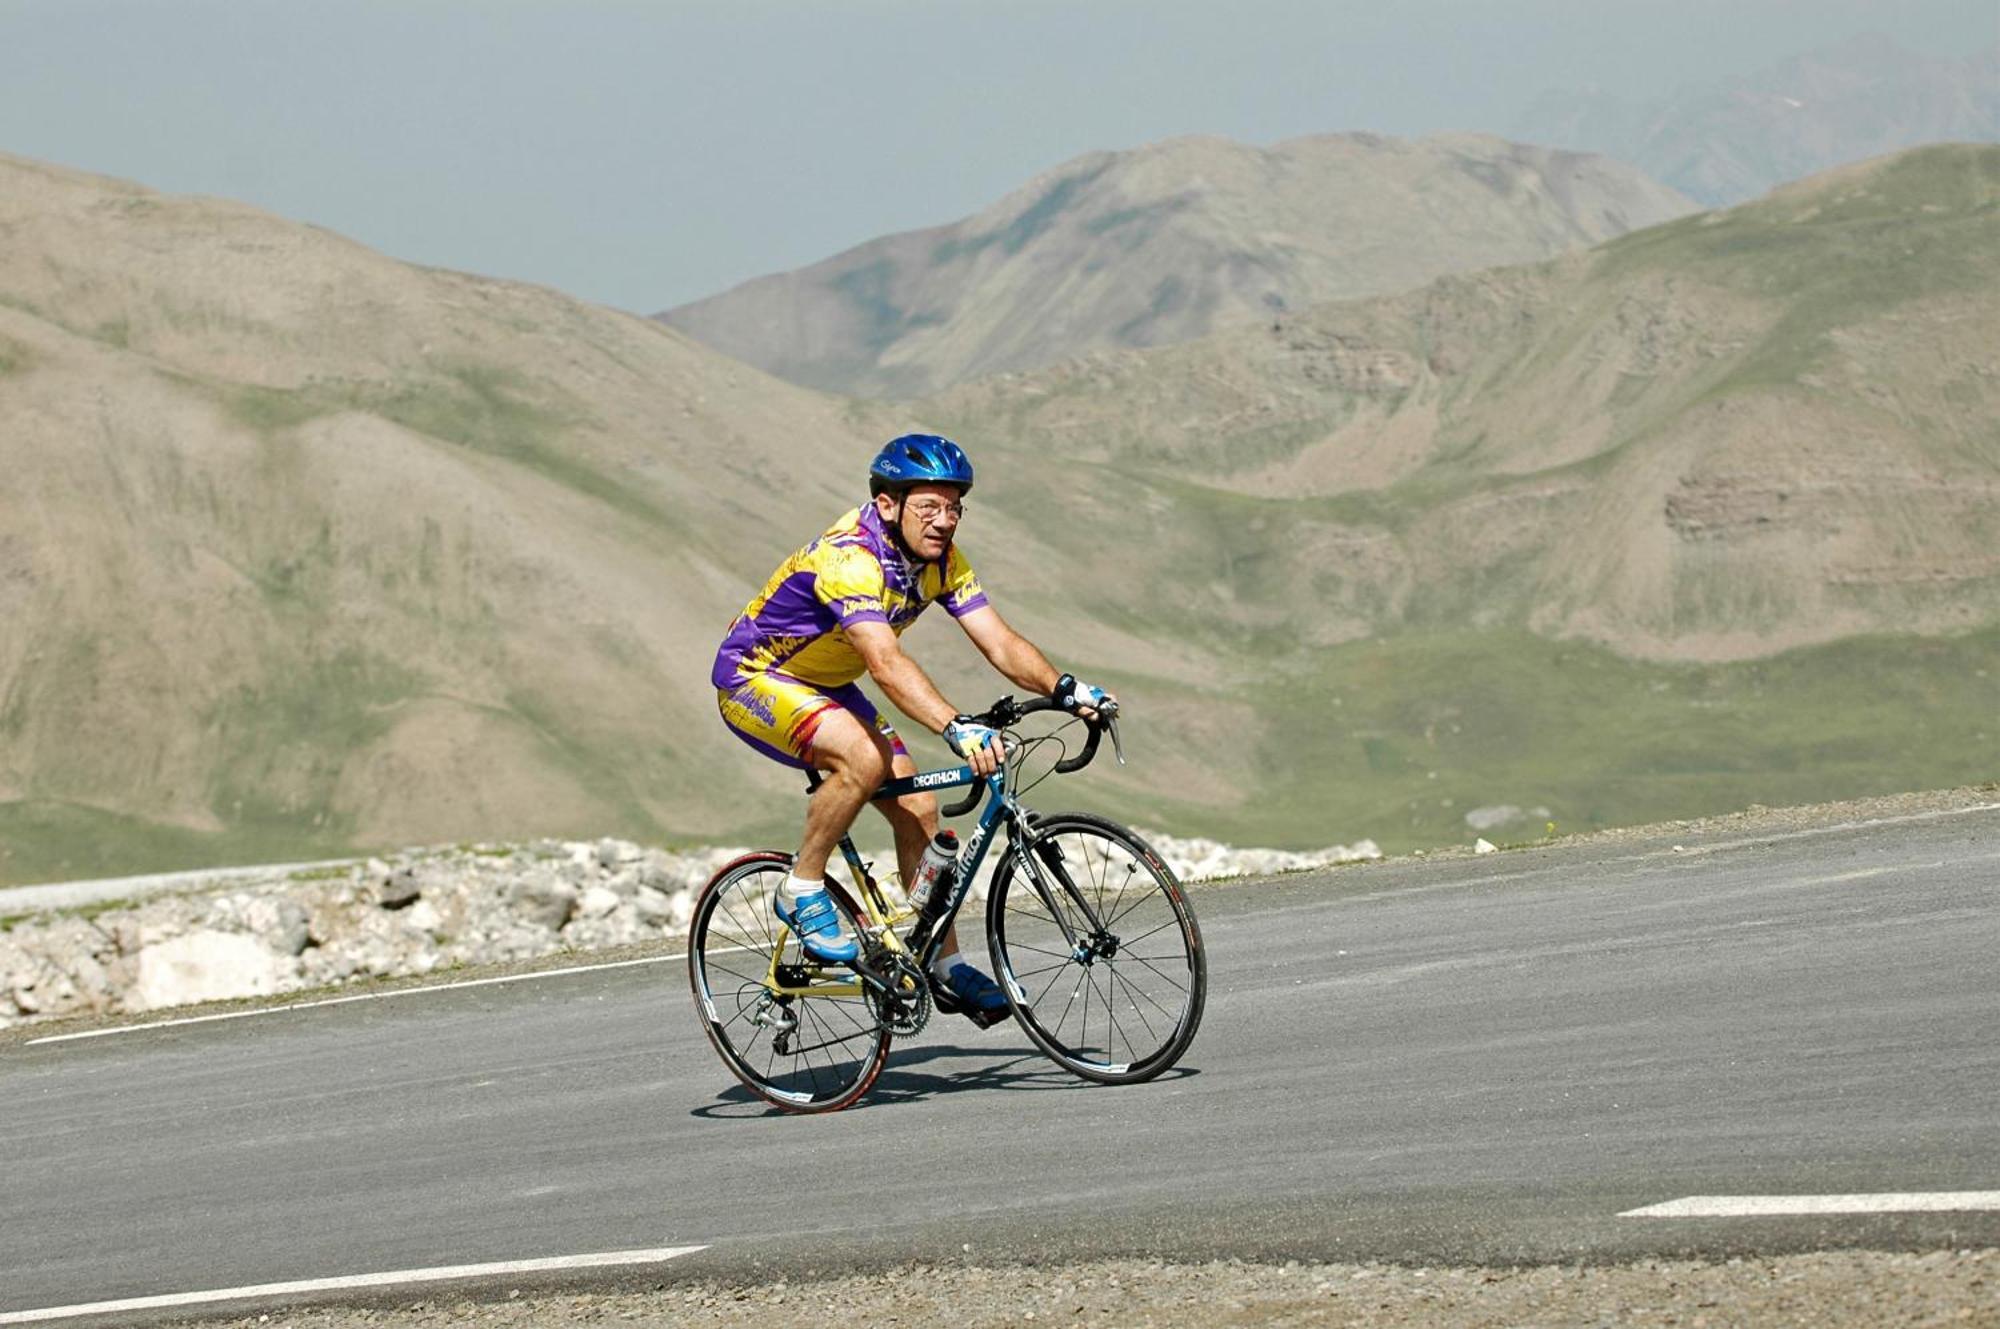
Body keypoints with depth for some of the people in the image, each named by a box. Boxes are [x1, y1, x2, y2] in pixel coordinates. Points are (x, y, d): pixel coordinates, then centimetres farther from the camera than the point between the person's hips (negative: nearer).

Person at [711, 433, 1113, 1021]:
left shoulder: (939, 560, -9)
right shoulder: (849, 557, -34)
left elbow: (1000, 642, -14)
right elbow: (886, 663, -46)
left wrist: (1064, 688, -32)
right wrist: (957, 728, -59)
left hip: (825, 686, 8)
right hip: (754, 678, -8)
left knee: (917, 807, -1)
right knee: (864, 757, -33)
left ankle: (946, 964, 9)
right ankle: (802, 893, -14)